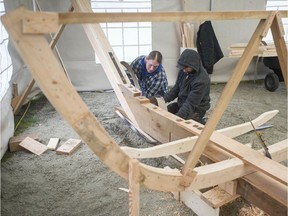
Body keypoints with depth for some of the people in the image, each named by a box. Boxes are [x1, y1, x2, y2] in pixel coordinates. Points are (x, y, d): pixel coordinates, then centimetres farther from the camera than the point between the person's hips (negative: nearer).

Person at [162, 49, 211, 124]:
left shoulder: (202, 80, -28)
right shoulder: (184, 71, -6)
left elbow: (191, 104, -31)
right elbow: (176, 88, 5)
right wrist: (165, 98, -12)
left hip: (196, 109, -8)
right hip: (181, 103, 8)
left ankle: (197, 121, -2)